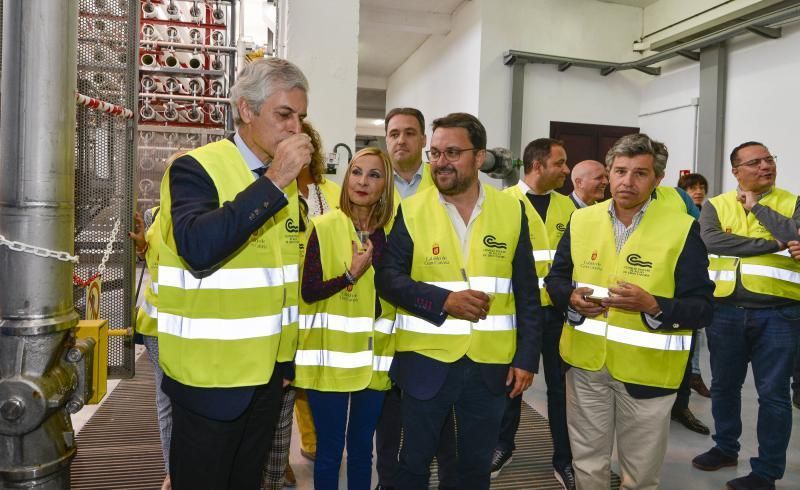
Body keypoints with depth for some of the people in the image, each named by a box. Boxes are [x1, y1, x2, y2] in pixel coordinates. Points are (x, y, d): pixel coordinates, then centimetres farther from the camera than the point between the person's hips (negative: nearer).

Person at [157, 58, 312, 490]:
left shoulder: (286, 179, 8)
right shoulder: (196, 167, -13)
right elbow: (197, 247, -32)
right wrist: (273, 182, -28)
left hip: (267, 371, 6)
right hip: (210, 374, -6)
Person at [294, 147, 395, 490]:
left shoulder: (392, 232, 4)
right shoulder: (323, 227, -5)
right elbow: (308, 292, -10)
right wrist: (351, 274, -19)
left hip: (375, 358, 3)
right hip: (332, 357, -3)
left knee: (362, 445, 16)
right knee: (330, 449, 7)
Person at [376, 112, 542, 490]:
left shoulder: (511, 210, -1)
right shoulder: (411, 210, -5)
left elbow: (527, 292, 2)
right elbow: (388, 278, -8)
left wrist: (527, 356, -1)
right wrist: (444, 300, -20)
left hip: (492, 364, 2)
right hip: (426, 360, -1)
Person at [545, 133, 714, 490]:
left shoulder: (683, 229, -9)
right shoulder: (581, 220, 2)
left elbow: (701, 308, -10)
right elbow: (555, 278, 9)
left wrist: (652, 306, -28)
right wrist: (571, 298, -13)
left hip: (647, 369, -2)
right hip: (586, 363, 3)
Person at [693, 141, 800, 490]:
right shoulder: (716, 206, 4)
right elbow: (710, 241, -15)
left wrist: (757, 206, -10)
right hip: (725, 311, 2)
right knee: (724, 385, 16)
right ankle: (726, 448, 36)